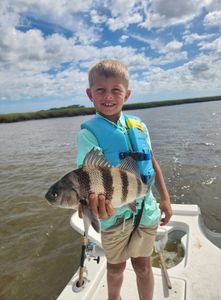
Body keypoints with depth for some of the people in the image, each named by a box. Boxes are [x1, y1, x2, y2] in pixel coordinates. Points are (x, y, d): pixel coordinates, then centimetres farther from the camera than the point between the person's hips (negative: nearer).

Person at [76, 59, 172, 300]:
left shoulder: (139, 126, -3)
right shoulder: (89, 133, -16)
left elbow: (152, 162, 7)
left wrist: (165, 198, 8)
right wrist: (98, 203, -46)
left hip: (146, 210, 2)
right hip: (115, 215, -2)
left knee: (143, 265, 20)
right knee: (115, 266, 22)